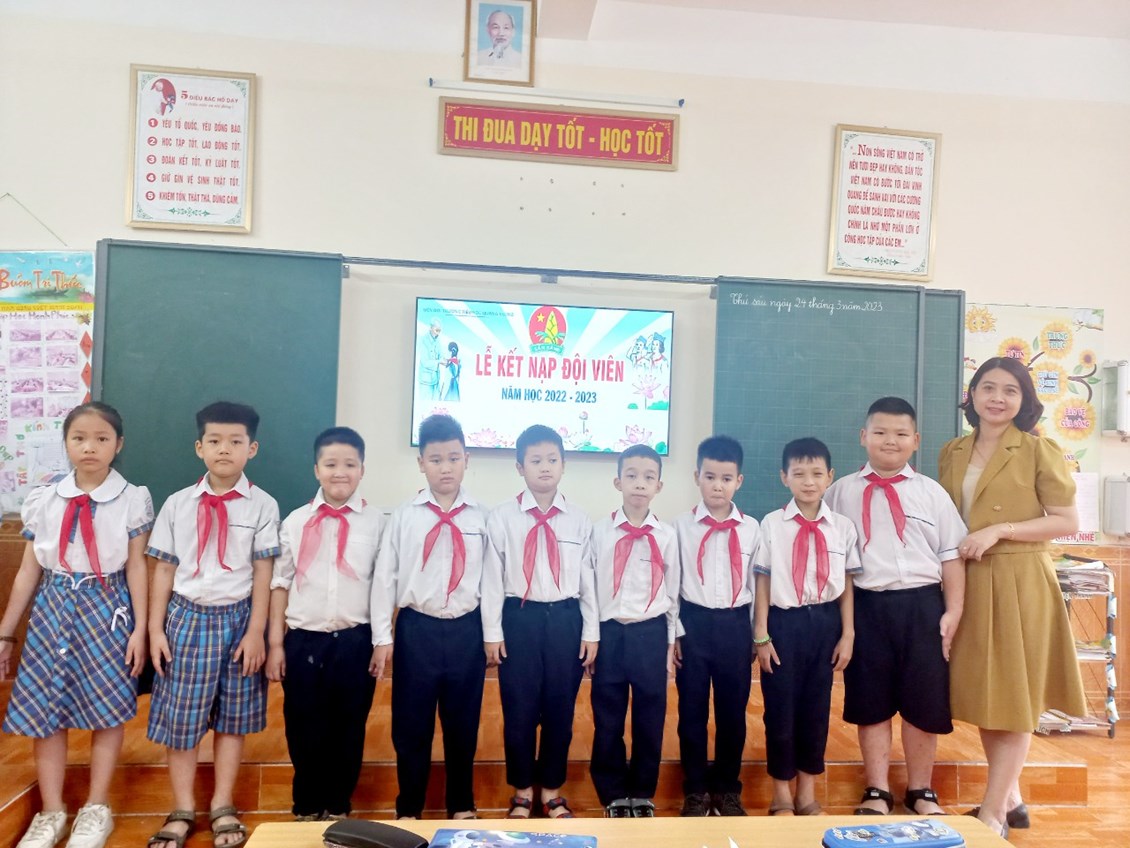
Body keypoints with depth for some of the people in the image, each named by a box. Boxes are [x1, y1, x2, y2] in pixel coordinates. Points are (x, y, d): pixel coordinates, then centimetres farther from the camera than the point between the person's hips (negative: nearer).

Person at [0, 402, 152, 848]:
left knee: (109, 709, 5)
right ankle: (51, 812, 26)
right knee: (44, 709, 7)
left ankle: (96, 809, 24)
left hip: (106, 609, -2)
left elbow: (136, 567, -5)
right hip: (53, 609, 3)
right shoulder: (43, 500, 3)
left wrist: (140, 629, -6)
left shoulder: (132, 499, -5)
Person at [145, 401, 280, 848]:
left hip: (236, 618, -1)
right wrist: (155, 628, 1)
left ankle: (223, 807, 27)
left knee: (233, 715, 10)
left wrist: (255, 632, -7)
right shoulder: (177, 503, 2)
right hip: (187, 616, 1)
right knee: (180, 715, 7)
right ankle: (182, 810, 25)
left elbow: (263, 573, -6)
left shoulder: (262, 505, -5)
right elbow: (164, 568, 4)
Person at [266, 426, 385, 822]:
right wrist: (275, 642, 3)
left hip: (355, 641, -1)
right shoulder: (295, 521, 3)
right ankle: (306, 808, 34)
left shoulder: (377, 522, -2)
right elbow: (280, 583, 5)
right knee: (303, 729, 12)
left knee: (348, 729, 11)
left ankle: (338, 808, 32)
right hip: (304, 640, 1)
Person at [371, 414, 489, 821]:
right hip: (416, 628, 0)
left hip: (466, 630, 1)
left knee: (463, 723, 14)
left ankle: (462, 806, 34)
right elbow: (385, 576, -1)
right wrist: (383, 636, -2)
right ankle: (409, 809, 31)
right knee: (410, 725, 11)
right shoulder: (403, 516, -2)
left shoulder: (482, 518, -1)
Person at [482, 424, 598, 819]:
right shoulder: (502, 516, -3)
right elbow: (492, 575, -2)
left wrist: (591, 632, 4)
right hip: (519, 618, -1)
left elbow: (587, 577, 5)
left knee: (560, 711, 12)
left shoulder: (578, 519, 3)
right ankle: (522, 792, 30)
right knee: (519, 711, 8)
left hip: (565, 619, 2)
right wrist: (492, 631, -4)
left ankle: (552, 791, 32)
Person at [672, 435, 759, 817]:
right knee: (692, 710, 8)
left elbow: (756, 583, 4)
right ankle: (696, 789, 25)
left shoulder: (751, 528, 1)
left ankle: (727, 788, 29)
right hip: (694, 622, -1)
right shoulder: (683, 525, -2)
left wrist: (756, 634, 5)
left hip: (735, 624, 1)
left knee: (733, 711, 11)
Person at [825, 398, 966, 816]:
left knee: (923, 701, 10)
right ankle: (877, 791, 25)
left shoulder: (932, 493, 5)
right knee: (870, 701, 8)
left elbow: (951, 555, 5)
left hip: (922, 605, 1)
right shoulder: (842, 491, 2)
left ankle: (920, 791, 30)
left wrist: (953, 611, -2)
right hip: (866, 606, -1)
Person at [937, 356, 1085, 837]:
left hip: (1018, 584, -5)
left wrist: (999, 530, -17)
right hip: (968, 584, 6)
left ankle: (992, 813, 13)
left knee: (1013, 695, 3)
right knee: (982, 694, 12)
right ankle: (1011, 800, 29)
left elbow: (1068, 521, -9)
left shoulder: (1039, 451, -6)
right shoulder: (952, 454, 9)